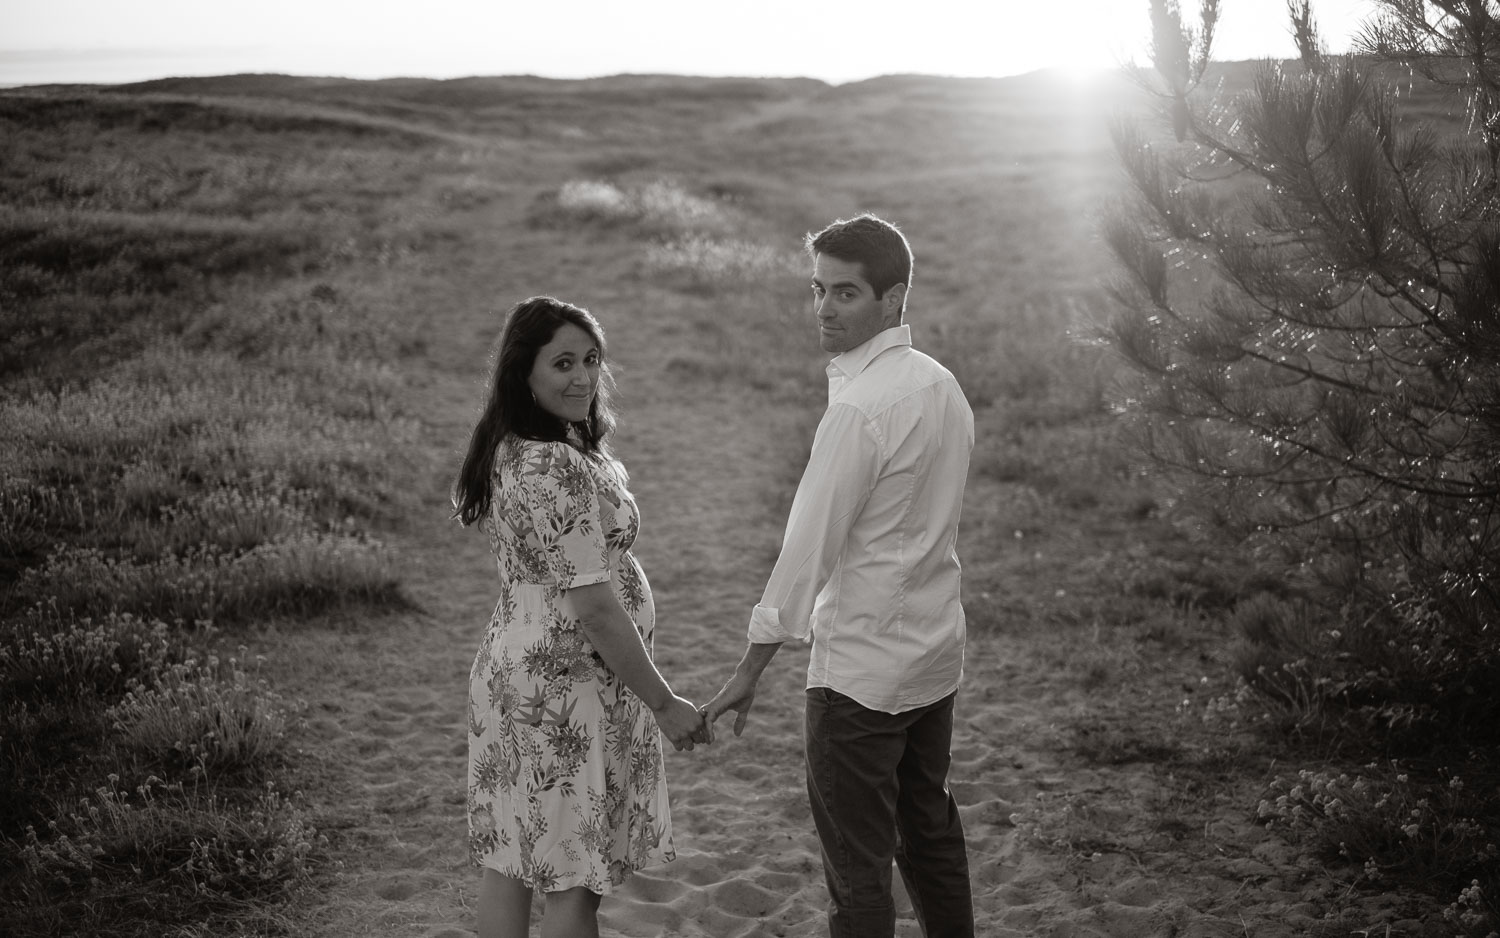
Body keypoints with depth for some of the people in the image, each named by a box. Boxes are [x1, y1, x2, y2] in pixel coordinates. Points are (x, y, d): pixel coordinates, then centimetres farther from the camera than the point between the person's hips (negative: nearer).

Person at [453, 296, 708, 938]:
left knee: (509, 858, 16)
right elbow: (594, 604, -24)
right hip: (568, 687, -9)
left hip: (508, 667, 9)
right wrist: (664, 704, -17)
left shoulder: (508, 450, 7)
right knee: (574, 878, 4)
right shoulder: (558, 467, -23)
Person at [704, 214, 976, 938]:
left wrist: (750, 670, -15)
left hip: (861, 668, -9)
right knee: (931, 831, 22)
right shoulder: (943, 385, 6)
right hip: (936, 652, 9)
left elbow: (810, 546, -20)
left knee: (858, 863, 2)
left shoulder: (860, 408, -21)